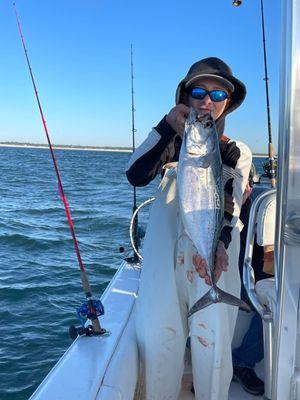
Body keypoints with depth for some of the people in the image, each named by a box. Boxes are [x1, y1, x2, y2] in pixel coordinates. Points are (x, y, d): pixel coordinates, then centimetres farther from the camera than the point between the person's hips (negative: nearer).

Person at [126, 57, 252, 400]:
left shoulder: (238, 153, 14)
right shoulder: (172, 142, 13)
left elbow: (231, 203, -2)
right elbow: (136, 175, -5)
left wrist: (219, 242, -21)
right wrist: (167, 126, -12)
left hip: (216, 249, 0)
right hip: (167, 247, 0)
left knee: (212, 338, -8)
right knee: (157, 335, -9)